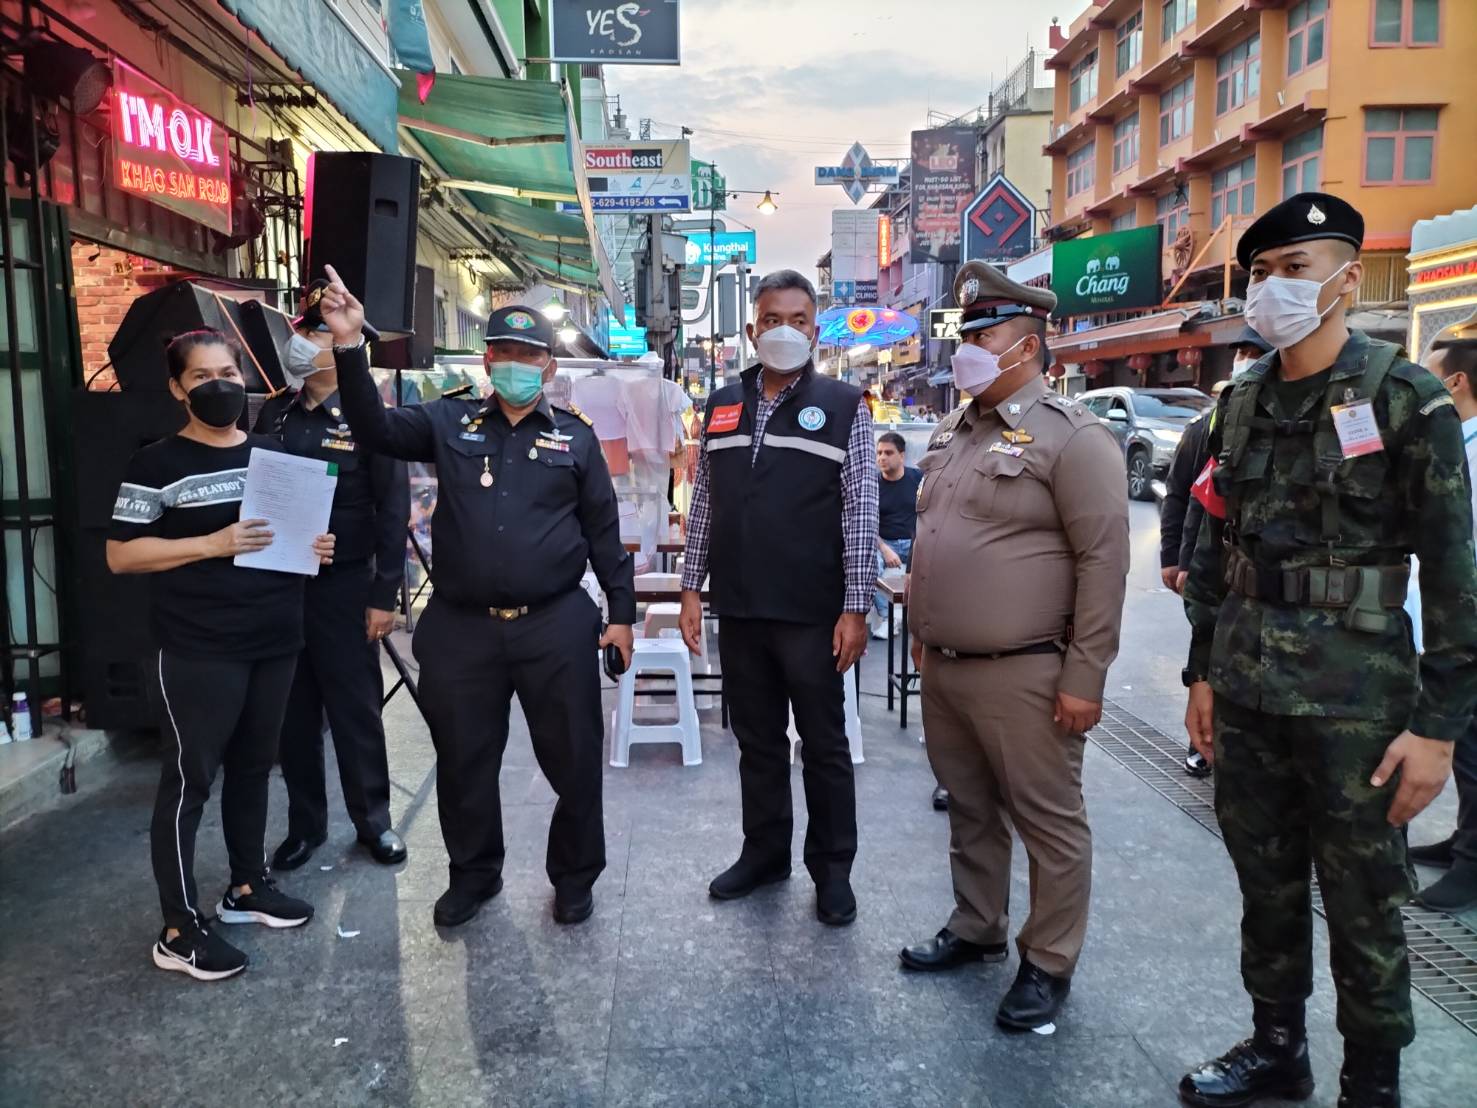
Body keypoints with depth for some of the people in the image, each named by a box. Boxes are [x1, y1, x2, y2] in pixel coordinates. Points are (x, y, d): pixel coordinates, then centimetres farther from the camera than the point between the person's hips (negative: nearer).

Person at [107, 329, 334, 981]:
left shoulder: (272, 453, 12)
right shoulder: (159, 464, -6)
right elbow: (120, 554, -9)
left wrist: (314, 547, 1)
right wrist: (215, 544, -20)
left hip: (275, 641, 6)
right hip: (199, 651, -6)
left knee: (253, 767, 16)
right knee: (189, 779, -1)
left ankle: (248, 887, 31)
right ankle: (180, 930, 8)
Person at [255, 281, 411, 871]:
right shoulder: (275, 413, 8)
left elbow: (393, 509, -8)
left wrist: (385, 595, -12)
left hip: (343, 584, -4)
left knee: (355, 708, 5)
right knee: (293, 711, 11)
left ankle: (373, 820, 21)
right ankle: (305, 823, 26)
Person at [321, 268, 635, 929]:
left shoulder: (574, 436, 5)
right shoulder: (449, 423, 7)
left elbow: (604, 529, 7)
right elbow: (375, 428, -7)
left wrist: (622, 612, 4)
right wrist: (350, 346, -19)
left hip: (556, 626, -1)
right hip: (462, 627, 1)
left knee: (574, 760, 7)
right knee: (464, 762, 14)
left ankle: (575, 876, 30)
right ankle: (473, 874, 36)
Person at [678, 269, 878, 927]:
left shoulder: (843, 406, -3)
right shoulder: (721, 405, 9)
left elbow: (861, 513, -6)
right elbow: (703, 503, 12)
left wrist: (855, 608, -10)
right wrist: (691, 589, 7)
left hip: (812, 614, -4)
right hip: (738, 611, 4)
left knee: (824, 746, 8)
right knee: (757, 741, 15)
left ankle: (833, 870, 23)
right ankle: (764, 853, 32)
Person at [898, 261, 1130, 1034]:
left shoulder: (1071, 435, -12)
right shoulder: (953, 431, 12)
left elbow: (1104, 560, -15)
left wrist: (1085, 677, -17)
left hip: (1022, 675, -7)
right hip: (943, 667, 8)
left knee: (1048, 824, 6)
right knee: (969, 810, 19)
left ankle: (1048, 964, 22)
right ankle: (976, 929, 36)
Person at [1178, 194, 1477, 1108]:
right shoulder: (1245, 403, 8)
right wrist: (1202, 671, 11)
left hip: (1355, 700, -5)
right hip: (1245, 692, 5)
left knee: (1364, 909, 8)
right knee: (1266, 885, 17)